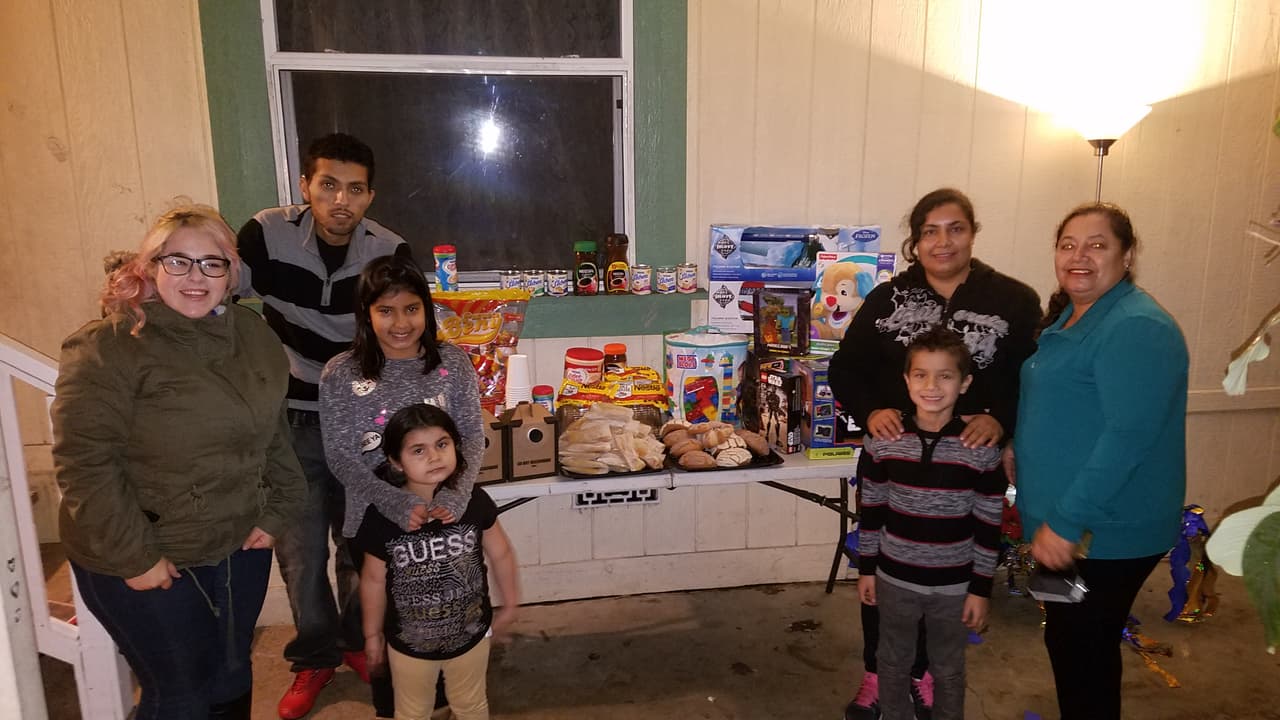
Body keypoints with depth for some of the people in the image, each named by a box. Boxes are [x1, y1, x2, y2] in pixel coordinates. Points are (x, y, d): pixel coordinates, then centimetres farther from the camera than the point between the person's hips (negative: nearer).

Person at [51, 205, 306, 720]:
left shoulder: (254, 336, 3)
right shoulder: (108, 348, -16)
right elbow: (84, 463, -19)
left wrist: (276, 513, 5)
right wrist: (134, 557, -18)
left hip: (240, 547, 6)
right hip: (143, 563, -5)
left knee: (232, 679, 19)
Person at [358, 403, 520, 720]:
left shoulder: (474, 501, -21)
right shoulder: (381, 517, -23)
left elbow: (500, 554, -5)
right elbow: (374, 580, -8)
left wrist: (509, 605, 6)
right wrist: (373, 634, 4)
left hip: (470, 635, 1)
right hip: (409, 643, 0)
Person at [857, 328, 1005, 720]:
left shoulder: (982, 449, -13)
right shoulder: (883, 441, -9)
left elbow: (989, 526, -6)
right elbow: (871, 510, 1)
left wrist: (981, 588, -4)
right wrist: (866, 568, 4)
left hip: (954, 584, -1)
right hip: (895, 578, 1)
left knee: (949, 671, 19)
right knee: (894, 664, 19)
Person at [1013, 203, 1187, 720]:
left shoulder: (1137, 327, -19)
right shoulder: (1067, 317, 11)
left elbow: (1129, 435, -27)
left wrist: (1067, 522, -27)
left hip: (1105, 535, -9)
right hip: (1060, 522, 9)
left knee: (1083, 654, 6)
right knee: (1067, 644, 21)